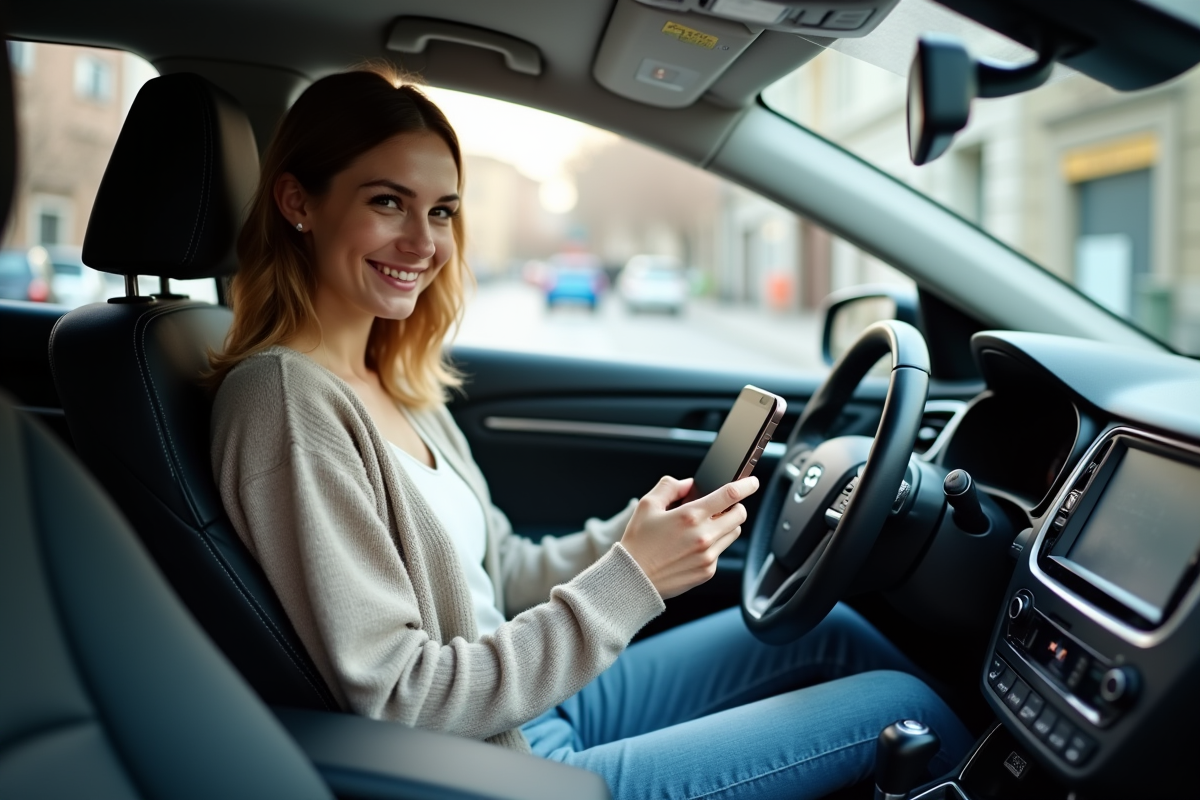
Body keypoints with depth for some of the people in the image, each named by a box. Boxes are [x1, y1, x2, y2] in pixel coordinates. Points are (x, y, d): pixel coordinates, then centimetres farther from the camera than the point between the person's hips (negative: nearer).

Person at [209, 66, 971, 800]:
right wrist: (629, 580, -25)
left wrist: (646, 532, -6)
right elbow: (393, 705, -24)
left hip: (544, 705, 8)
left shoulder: (394, 380, 4)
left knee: (827, 628, 13)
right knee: (906, 707, -3)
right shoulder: (287, 403, -23)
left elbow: (500, 572, 9)